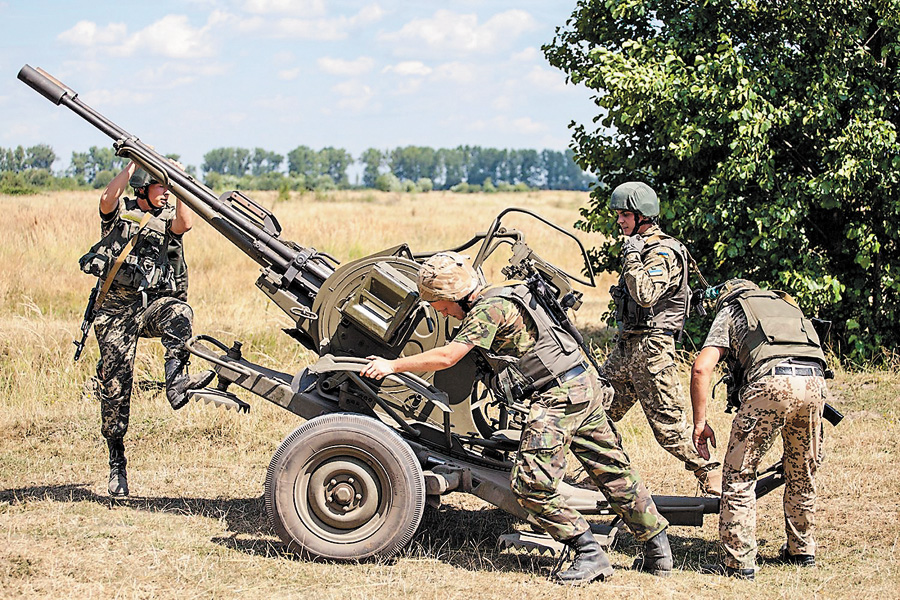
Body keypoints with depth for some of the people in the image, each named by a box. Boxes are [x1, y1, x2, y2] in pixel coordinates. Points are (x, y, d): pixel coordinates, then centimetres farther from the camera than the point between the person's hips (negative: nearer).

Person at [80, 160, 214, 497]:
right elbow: (107, 199, -14)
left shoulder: (167, 220, 14)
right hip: (116, 309, -1)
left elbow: (185, 224, -9)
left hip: (152, 303, 2)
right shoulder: (120, 213, 10)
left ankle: (175, 380, -49)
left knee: (179, 312, -35)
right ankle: (116, 463, 7)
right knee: (114, 386, -3)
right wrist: (133, 165, -11)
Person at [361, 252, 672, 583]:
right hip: (586, 385, 10)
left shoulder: (489, 310, -13)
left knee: (531, 484, -9)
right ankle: (658, 551, 22)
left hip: (559, 395, -10)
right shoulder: (500, 298, 17)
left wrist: (392, 365, -6)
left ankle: (589, 554, -8)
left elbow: (446, 358, -14)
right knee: (614, 472, 15)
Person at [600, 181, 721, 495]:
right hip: (626, 344, 9)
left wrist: (632, 256, -22)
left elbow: (645, 295, -29)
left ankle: (713, 478, -1)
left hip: (651, 348, -9)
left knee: (670, 426, -9)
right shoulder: (640, 248, 15)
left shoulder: (663, 252, -14)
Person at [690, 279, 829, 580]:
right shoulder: (787, 305, 37)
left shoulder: (730, 311, 23)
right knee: (803, 473, 23)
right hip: (814, 381, 5)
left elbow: (701, 368, 9)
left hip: (773, 382, -5)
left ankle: (739, 562, 0)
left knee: (739, 473, 3)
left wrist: (700, 423, 12)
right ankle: (802, 551, 34)